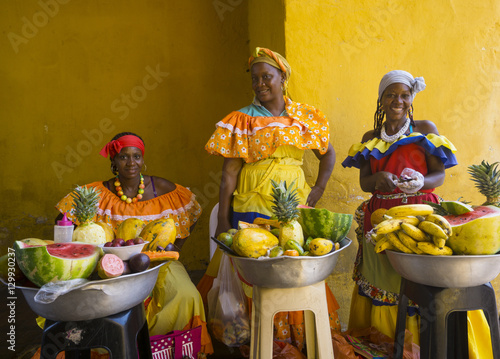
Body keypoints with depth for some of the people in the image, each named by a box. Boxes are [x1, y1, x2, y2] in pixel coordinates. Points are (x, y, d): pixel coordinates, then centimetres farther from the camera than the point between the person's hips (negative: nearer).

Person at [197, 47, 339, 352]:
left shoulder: (305, 117, 9)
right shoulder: (241, 121, 1)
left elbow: (328, 155, 18)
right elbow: (229, 172, -3)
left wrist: (317, 192, 6)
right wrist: (223, 221, -7)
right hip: (252, 206, -2)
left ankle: (301, 338, 25)